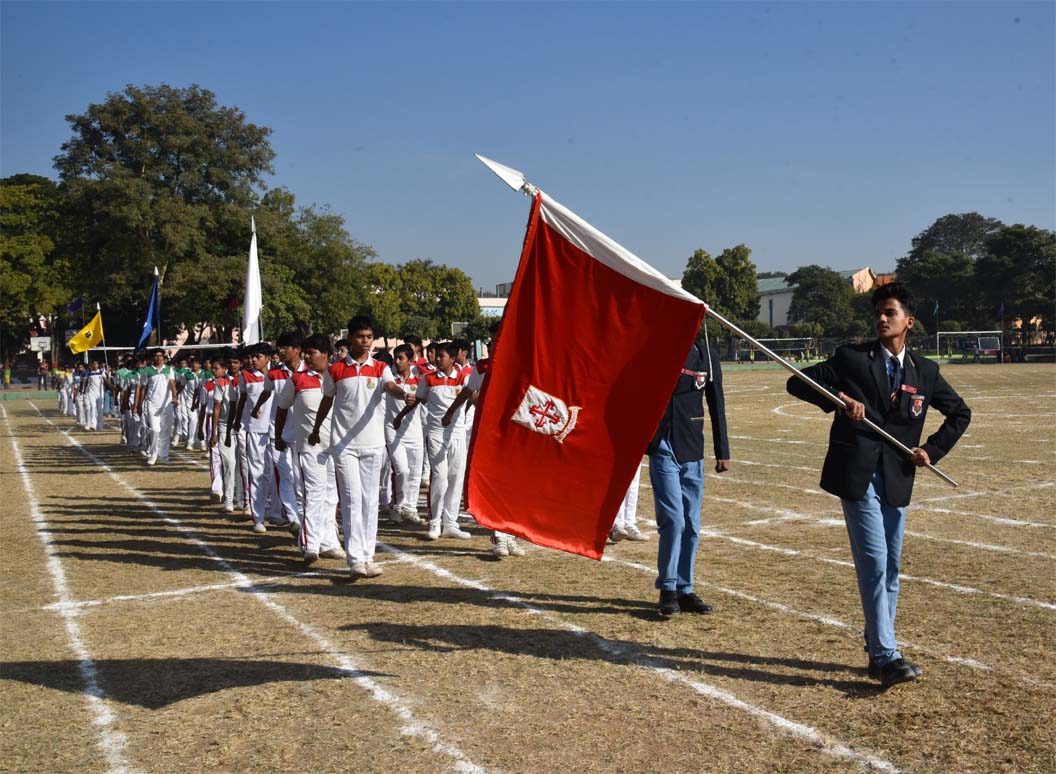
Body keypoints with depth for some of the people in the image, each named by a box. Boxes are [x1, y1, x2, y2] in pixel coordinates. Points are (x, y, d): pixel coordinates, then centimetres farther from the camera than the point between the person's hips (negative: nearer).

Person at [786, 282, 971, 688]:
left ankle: (877, 651, 23)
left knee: (890, 570, 10)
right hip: (857, 475, -4)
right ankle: (887, 657, -7)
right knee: (874, 565, -10)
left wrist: (932, 449, 9)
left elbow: (960, 413, 22)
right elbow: (798, 382, -2)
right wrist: (839, 398, -17)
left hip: (896, 480, 4)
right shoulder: (851, 357, 2)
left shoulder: (925, 372, 10)